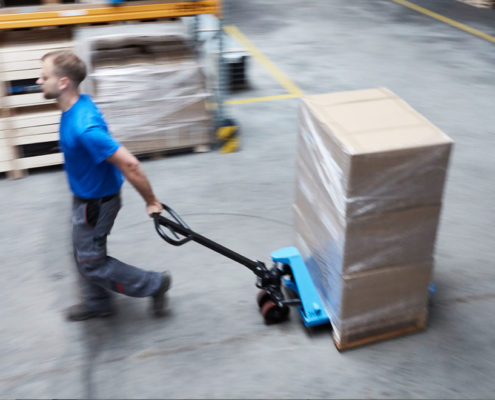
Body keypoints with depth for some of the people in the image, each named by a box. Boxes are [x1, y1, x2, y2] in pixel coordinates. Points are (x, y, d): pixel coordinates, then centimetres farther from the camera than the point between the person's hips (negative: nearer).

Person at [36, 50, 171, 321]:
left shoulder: (83, 127, -36)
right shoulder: (79, 104, -6)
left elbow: (129, 164, -36)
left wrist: (151, 201, -25)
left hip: (95, 202, -9)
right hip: (87, 195, 9)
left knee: (90, 263, 9)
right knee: (85, 253, 24)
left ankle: (155, 284, 21)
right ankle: (97, 303, 46)